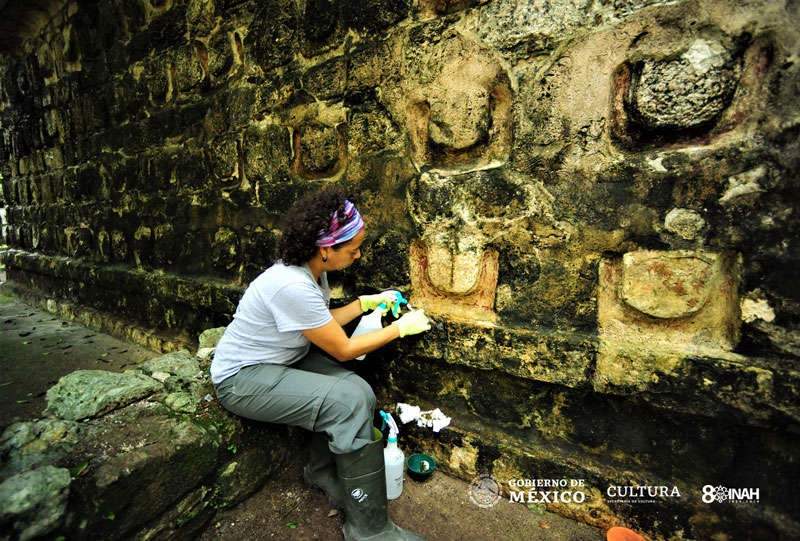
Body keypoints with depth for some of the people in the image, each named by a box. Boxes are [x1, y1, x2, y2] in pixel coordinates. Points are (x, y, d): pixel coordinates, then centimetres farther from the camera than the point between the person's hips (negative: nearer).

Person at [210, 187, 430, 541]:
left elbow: (324, 324, 11)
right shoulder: (292, 286, -31)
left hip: (283, 359, 8)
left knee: (358, 390, -11)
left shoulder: (311, 270, -4)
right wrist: (401, 328, -13)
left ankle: (323, 471, 16)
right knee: (350, 401, -23)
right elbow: (343, 350, -21)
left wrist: (368, 302, 4)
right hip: (242, 379, -8)